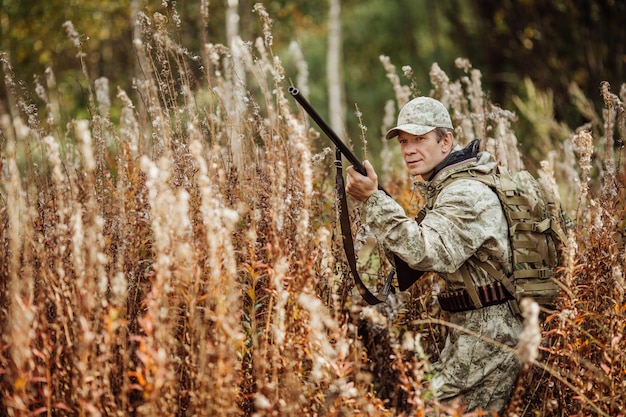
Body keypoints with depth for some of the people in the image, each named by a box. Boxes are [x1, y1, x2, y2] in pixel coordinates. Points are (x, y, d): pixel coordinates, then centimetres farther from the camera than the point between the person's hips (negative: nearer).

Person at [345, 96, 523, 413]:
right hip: (468, 327, 10)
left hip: (488, 335, -10)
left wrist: (372, 200, -32)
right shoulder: (444, 187, 14)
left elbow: (427, 251, -32)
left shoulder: (468, 193, -19)